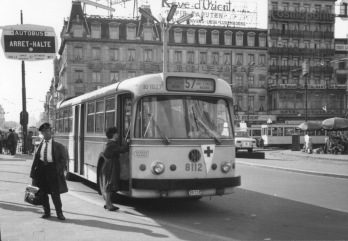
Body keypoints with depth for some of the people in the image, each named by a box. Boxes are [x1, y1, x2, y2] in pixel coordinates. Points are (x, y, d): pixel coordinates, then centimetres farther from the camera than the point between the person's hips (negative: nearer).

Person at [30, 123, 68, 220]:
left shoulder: (58, 146, 1)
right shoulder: (39, 146, 10)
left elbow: (63, 160, 2)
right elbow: (35, 159, 9)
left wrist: (59, 170, -11)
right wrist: (33, 174, 3)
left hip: (52, 169, -3)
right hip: (41, 168, 3)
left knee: (55, 193, -3)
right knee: (43, 193, 9)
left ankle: (59, 213, 9)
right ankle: (47, 212, 23)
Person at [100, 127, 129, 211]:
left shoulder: (111, 143, 15)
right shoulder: (112, 144, -17)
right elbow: (122, 150, -26)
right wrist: (129, 143, -15)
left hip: (109, 166, 10)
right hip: (110, 167, -10)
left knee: (108, 186, 14)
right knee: (108, 185, -5)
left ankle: (108, 203, 21)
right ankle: (108, 204, 0)